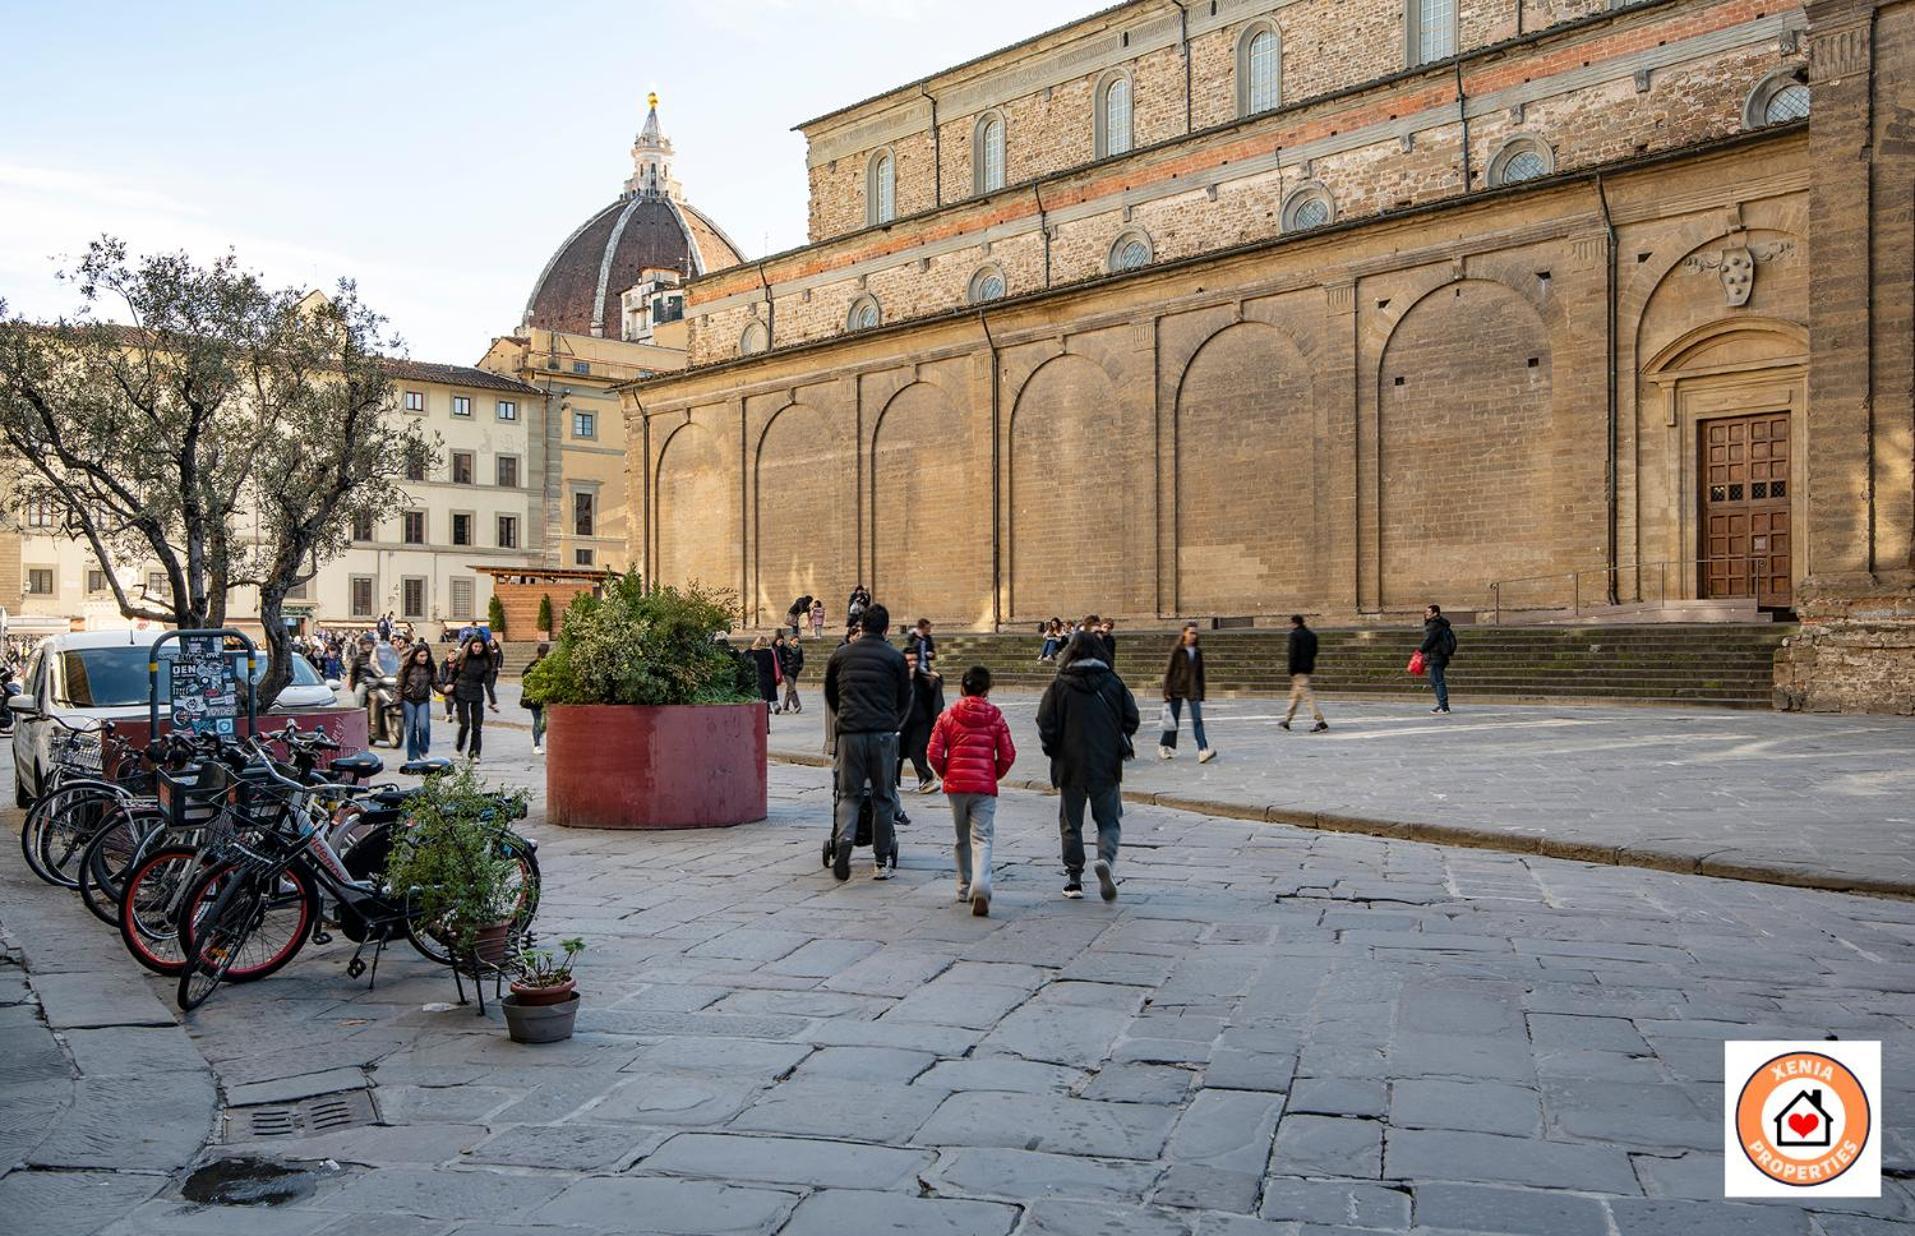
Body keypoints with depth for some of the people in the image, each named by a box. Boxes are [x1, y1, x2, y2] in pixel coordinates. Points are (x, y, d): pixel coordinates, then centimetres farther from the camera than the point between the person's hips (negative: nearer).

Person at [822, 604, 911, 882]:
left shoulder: (841, 655, 11)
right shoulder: (895, 658, 5)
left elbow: (830, 695, 21)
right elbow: (905, 699, 11)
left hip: (850, 733, 1)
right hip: (883, 734, -1)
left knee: (849, 794, 10)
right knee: (883, 797, 8)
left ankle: (844, 838, -18)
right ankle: (881, 862, 10)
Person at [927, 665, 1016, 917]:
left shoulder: (947, 715, 2)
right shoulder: (995, 716, 2)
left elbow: (935, 754, -2)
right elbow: (1008, 755, 0)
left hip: (955, 785, 1)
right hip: (985, 786, -1)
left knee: (962, 839, 17)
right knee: (982, 838, -4)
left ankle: (965, 889, 24)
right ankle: (980, 887, -26)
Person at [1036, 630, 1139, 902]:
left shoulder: (1059, 685, -6)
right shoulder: (1113, 683, -1)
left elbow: (1045, 726, -9)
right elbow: (1131, 719, 1)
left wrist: (1054, 751, 9)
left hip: (1070, 766, -1)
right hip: (1107, 767, 1)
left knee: (1071, 824, 12)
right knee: (1108, 821, 10)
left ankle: (1073, 879, 14)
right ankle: (1106, 859, -17)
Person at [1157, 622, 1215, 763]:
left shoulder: (1198, 652, 8)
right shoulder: (1177, 651, -5)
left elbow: (1200, 673, 14)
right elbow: (1169, 671, -5)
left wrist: (1201, 693, 13)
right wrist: (1167, 692, -10)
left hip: (1193, 690, 3)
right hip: (1177, 688, -3)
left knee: (1197, 720, -8)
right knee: (1174, 720, 6)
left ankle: (1203, 750, -17)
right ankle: (1164, 746, 24)